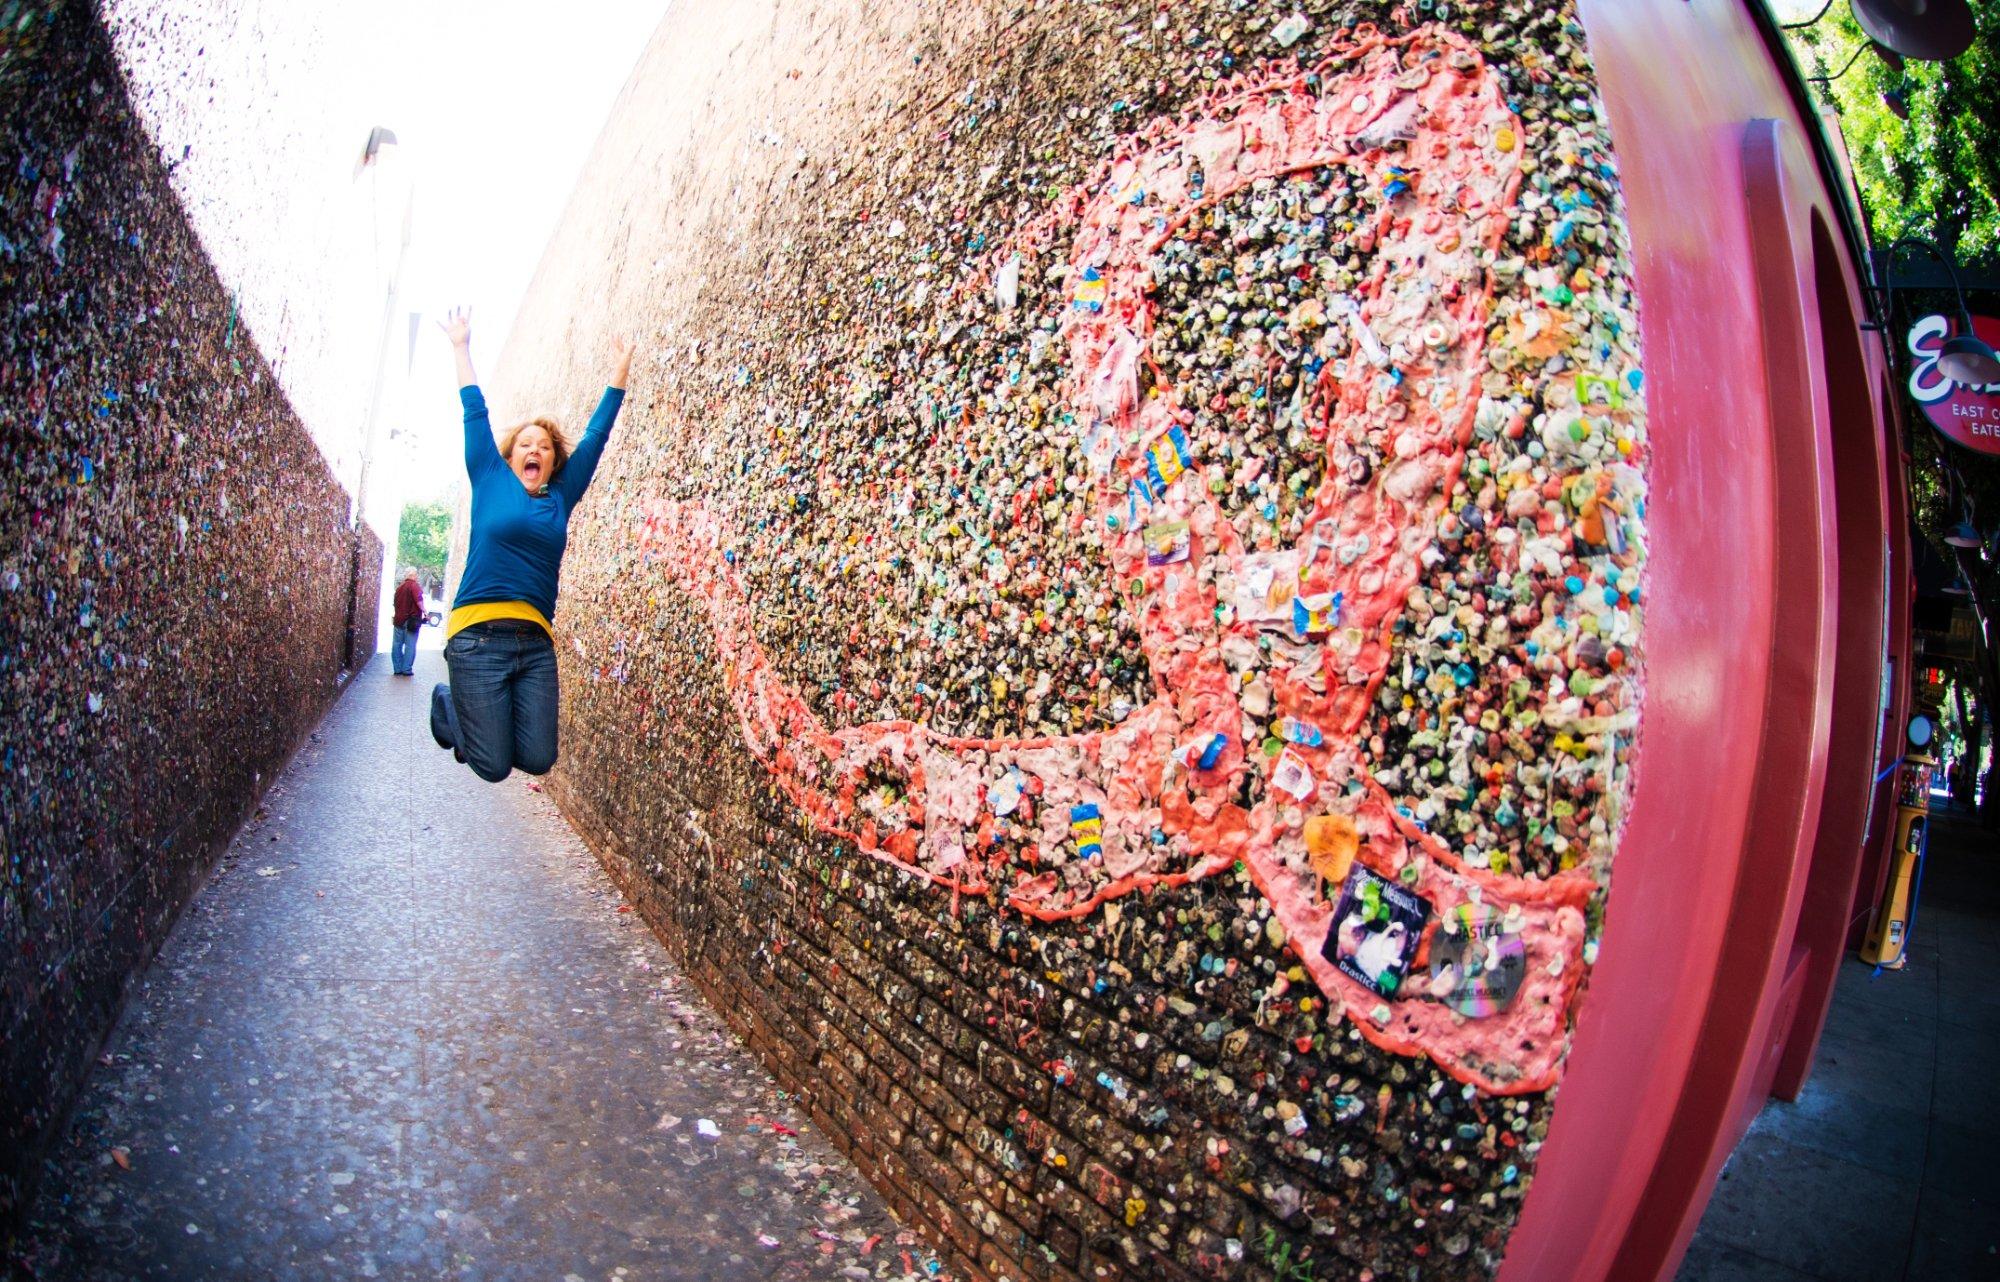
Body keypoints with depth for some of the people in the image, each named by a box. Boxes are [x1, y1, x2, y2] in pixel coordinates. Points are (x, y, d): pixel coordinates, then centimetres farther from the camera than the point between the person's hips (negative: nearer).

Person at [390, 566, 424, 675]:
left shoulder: (399, 587, 15)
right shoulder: (414, 586, -9)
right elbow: (419, 601, -21)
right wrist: (425, 612, -14)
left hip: (398, 620, 7)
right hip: (411, 620, -7)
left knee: (397, 645, 10)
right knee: (410, 646, -2)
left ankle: (397, 668, 12)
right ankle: (407, 669, -2)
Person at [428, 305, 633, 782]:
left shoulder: (560, 497, 15)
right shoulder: (491, 482, 9)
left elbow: (595, 437, 18)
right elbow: (475, 414, 13)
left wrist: (618, 375, 20)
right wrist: (461, 349, 17)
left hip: (535, 641, 3)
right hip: (479, 635, -3)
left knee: (537, 760, -5)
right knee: (493, 766, -6)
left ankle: (480, 718, 27)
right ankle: (447, 704, 25)